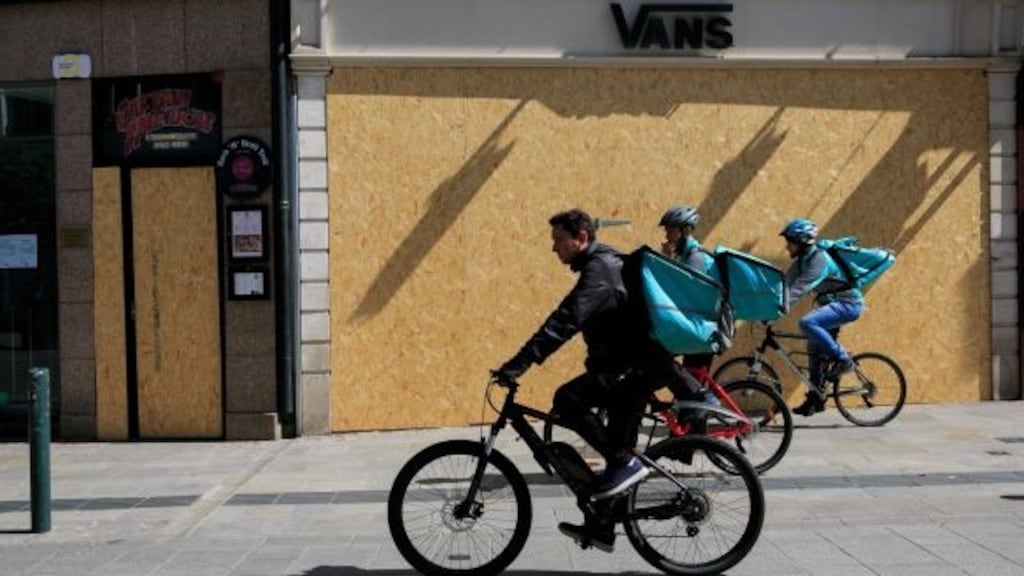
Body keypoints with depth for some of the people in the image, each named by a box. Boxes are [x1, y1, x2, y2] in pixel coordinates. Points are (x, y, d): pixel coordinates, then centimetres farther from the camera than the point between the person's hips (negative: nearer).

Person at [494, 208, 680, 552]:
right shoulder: (603, 263, 16)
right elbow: (573, 317, 24)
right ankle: (602, 528, 25)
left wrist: (523, 361, -34)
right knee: (616, 444, 15)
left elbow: (567, 319, -29)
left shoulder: (599, 269, -17)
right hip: (639, 361, 10)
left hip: (638, 365, -10)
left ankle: (624, 462, -11)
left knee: (567, 401, -21)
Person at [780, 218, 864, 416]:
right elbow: (785, 283, 2)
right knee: (814, 349, 8)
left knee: (807, 323, -29)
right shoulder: (802, 261, 5)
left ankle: (842, 359, -15)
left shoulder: (819, 259, -24)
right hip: (831, 303, 10)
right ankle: (816, 398, 17)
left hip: (848, 304, -10)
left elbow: (801, 287, -34)